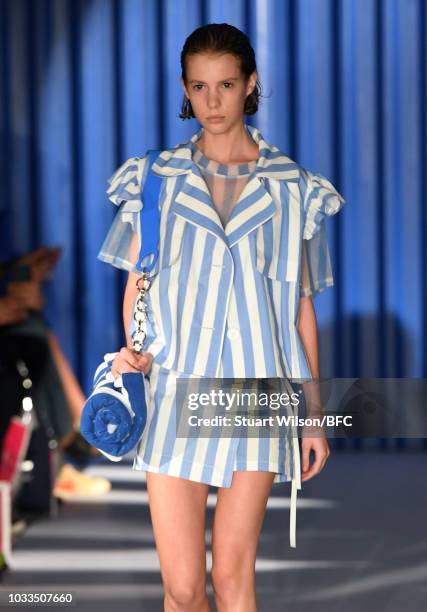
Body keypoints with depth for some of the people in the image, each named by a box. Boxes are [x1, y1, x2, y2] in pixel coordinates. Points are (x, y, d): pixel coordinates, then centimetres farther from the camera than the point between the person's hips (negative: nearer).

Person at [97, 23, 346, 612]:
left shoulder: (292, 187, 6)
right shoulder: (157, 179, 7)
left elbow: (301, 306, 8)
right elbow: (136, 284, 11)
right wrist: (136, 352, -9)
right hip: (176, 389, 0)